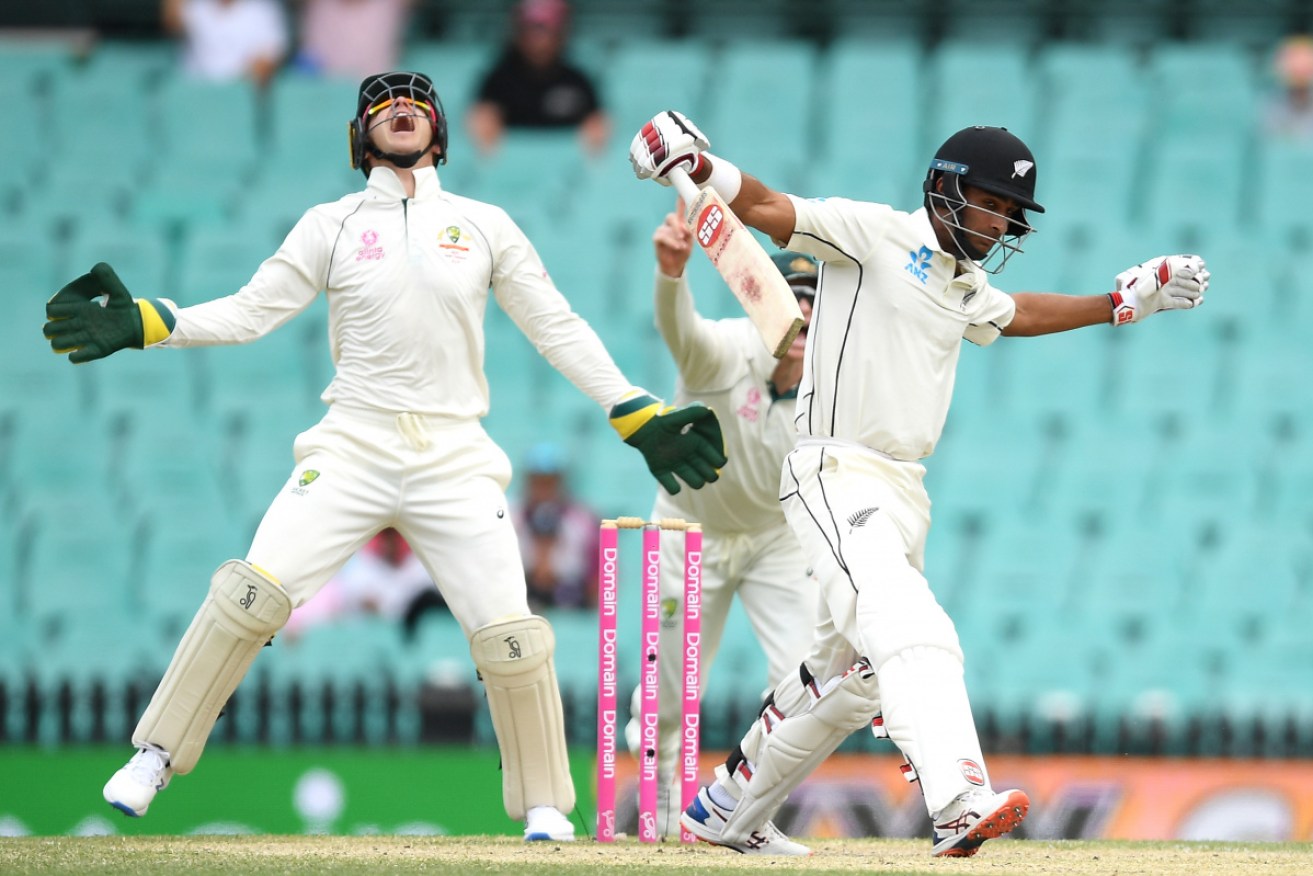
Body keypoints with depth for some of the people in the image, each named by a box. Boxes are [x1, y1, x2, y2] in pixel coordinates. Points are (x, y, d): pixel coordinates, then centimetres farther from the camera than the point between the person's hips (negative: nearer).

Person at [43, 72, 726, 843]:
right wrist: (140, 324, -10)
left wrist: (641, 418, 4)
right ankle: (157, 757, -5)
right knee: (254, 591, -17)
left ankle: (545, 805, 8)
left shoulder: (485, 225, 10)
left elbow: (559, 330, 11)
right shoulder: (331, 226, 9)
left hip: (455, 459, 1)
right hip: (353, 449, 0)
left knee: (509, 635, -10)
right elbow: (249, 313, 4)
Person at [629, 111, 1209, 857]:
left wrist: (1124, 302, 37)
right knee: (915, 638, -27)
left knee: (858, 674, 17)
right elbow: (767, 208, -15)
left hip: (906, 496, 10)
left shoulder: (968, 289, 18)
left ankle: (728, 811, 31)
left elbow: (1017, 313, 38)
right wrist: (702, 168, -33)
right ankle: (960, 804, -44)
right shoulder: (877, 235, -6)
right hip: (837, 479, -9)